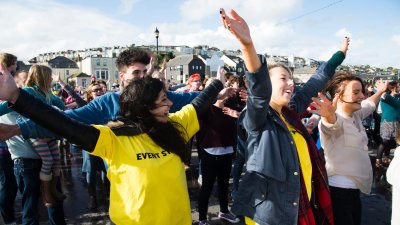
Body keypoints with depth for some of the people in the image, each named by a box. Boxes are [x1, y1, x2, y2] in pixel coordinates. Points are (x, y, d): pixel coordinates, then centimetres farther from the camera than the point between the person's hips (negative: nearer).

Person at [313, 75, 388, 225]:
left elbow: (369, 105, 33)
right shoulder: (336, 119, -18)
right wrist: (329, 115, -63)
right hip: (339, 190, -9)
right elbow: (332, 122, -43)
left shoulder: (356, 115, 10)